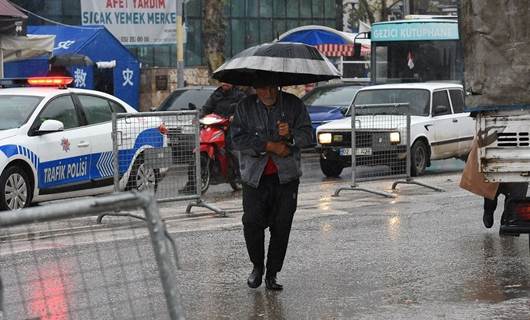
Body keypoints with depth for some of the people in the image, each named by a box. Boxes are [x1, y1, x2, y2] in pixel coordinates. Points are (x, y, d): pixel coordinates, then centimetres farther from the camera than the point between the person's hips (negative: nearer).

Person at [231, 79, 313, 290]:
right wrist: (269, 146, -13)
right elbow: (238, 139, -7)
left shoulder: (294, 105, 4)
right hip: (255, 177, 0)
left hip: (286, 176, 1)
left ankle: (272, 274, 11)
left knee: (281, 226, -1)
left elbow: (307, 136, 1)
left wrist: (290, 135, -21)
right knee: (252, 223, -8)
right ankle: (257, 266, 16)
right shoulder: (245, 107, 2)